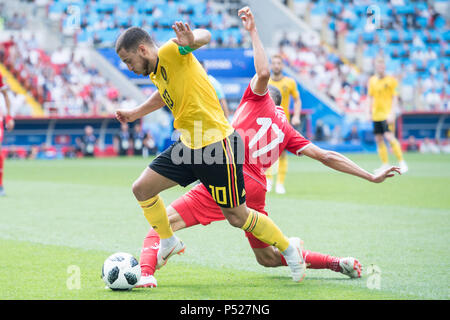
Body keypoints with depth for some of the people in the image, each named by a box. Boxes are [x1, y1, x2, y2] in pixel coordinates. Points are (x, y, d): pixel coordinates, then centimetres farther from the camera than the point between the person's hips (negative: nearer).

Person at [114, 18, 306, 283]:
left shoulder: (171, 52, -14)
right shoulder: (156, 74, 12)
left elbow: (205, 35, -33)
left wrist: (191, 40, -56)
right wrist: (136, 113, 38)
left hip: (217, 144, -9)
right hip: (189, 146, 9)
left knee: (237, 216, 1)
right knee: (142, 189, 2)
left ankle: (289, 248, 21)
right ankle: (169, 243, 23)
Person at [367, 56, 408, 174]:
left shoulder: (391, 80, -5)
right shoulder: (372, 80, 9)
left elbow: (395, 97, -7)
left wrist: (392, 113, -16)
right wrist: (370, 111, 13)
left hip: (387, 114, -5)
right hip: (376, 115, 5)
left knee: (389, 137, -18)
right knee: (378, 139, 4)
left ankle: (401, 162, -11)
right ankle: (385, 164, 12)